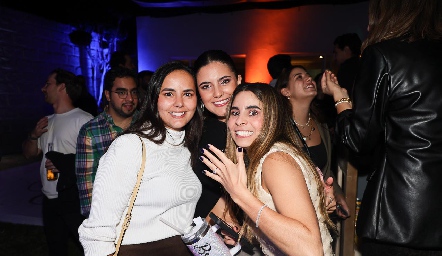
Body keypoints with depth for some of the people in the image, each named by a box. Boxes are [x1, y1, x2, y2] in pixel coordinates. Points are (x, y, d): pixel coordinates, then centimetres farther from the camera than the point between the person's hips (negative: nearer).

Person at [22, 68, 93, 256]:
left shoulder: (83, 119, -16)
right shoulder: (48, 121, 12)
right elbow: (29, 153, 18)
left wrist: (67, 164, -24)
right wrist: (34, 135, 0)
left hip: (75, 199, -8)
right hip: (50, 199, 9)